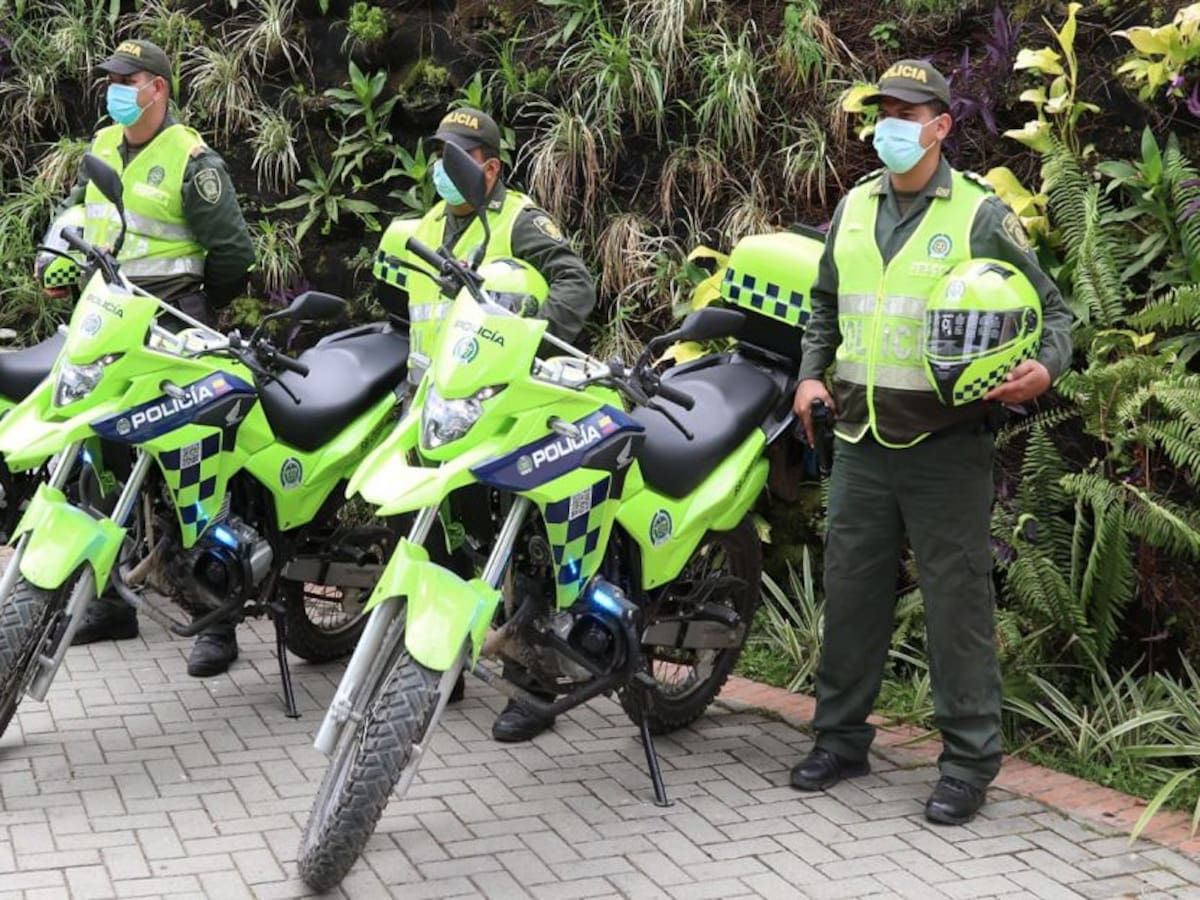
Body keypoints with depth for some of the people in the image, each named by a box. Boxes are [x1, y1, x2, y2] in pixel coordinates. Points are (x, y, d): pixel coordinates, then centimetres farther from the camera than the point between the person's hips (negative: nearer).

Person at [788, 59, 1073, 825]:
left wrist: (1046, 368, -20)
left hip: (947, 446, -5)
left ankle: (970, 762, 8)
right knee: (851, 592, 12)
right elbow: (825, 304, 25)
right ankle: (841, 737, 26)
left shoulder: (981, 215, -4)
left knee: (958, 602, -1)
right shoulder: (854, 209, 12)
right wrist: (812, 374, 12)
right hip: (862, 441, 5)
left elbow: (1053, 309, 0)